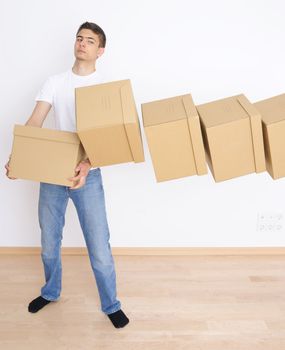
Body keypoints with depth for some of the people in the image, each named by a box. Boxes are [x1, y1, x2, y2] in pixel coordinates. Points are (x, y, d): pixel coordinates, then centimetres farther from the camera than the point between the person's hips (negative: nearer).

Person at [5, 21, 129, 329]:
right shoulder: (55, 83, 5)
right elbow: (33, 124, -3)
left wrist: (87, 165, -30)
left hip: (88, 175, -3)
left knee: (99, 247, -1)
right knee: (49, 242, 17)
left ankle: (111, 305, 22)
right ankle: (51, 292, 42)